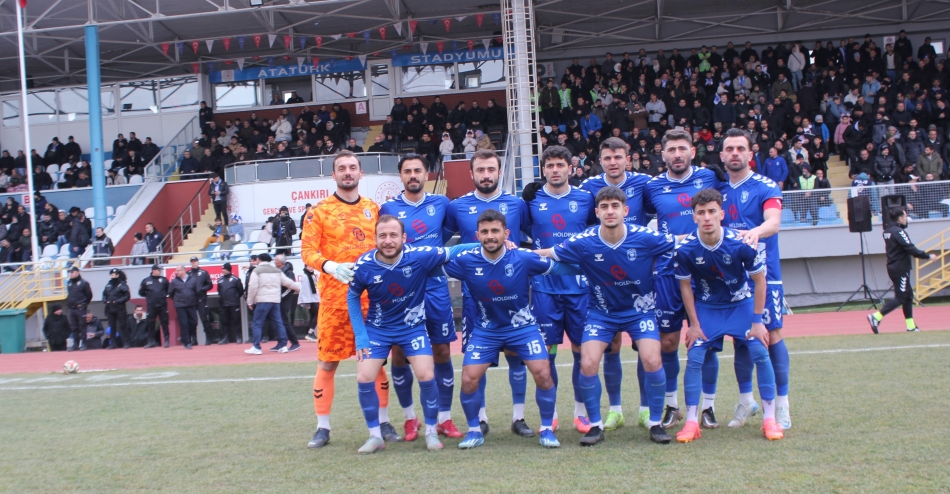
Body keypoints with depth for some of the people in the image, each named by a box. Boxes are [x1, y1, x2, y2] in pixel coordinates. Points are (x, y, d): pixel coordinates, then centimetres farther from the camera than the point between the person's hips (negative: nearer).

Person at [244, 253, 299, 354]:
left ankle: (256, 347, -8)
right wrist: (299, 287, 35)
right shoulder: (277, 271, 16)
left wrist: (250, 301, -1)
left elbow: (252, 287, -10)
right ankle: (283, 345, 8)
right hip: (275, 300, 6)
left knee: (257, 324, -2)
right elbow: (288, 282, 20)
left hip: (262, 301, -6)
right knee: (278, 323, 10)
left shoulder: (257, 270, -2)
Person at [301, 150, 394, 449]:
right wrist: (330, 266, -24)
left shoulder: (374, 209, 11)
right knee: (327, 362, 0)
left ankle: (383, 422, 17)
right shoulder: (319, 212, 1)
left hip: (371, 297, 3)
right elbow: (307, 251, -6)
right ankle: (322, 427, 9)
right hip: (334, 297, -2)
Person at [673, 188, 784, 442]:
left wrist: (757, 321, -11)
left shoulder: (741, 244, -26)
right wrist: (694, 324, -5)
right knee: (694, 358, -10)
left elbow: (760, 281, -13)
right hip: (706, 307, 1)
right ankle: (691, 422, 1)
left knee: (760, 353, -11)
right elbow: (685, 286, -7)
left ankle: (769, 419, 1)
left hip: (741, 303, -1)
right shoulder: (684, 249, -23)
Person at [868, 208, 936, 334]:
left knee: (908, 295, 15)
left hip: (893, 267, 9)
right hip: (900, 269, -9)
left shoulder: (888, 230, 9)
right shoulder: (899, 232, -17)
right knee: (900, 297, -6)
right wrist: (928, 256, -12)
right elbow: (912, 250, -21)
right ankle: (876, 317, -13)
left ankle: (911, 325, 17)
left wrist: (904, 210, 32)